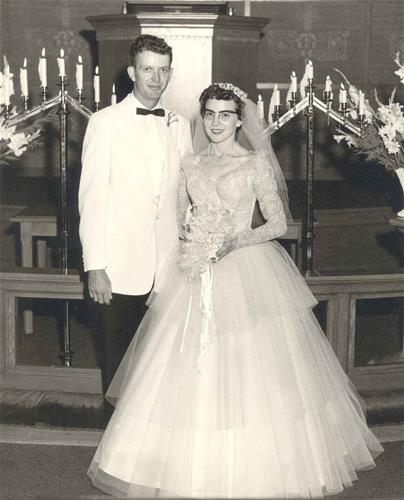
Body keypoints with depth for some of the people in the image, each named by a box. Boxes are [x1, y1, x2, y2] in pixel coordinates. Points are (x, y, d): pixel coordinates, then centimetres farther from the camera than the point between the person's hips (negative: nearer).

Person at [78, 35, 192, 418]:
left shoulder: (180, 126, 10)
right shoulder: (105, 123, -3)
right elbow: (91, 198, -6)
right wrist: (95, 267, -11)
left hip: (167, 267, 3)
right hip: (121, 270, -3)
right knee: (119, 362, 6)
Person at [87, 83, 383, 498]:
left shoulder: (256, 164, -1)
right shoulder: (190, 165, 10)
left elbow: (277, 224, -3)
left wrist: (232, 242, -15)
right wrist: (192, 241, -5)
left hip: (247, 274, -4)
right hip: (195, 275, 4)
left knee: (249, 371, -3)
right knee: (192, 372, 2)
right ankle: (192, 465, 14)